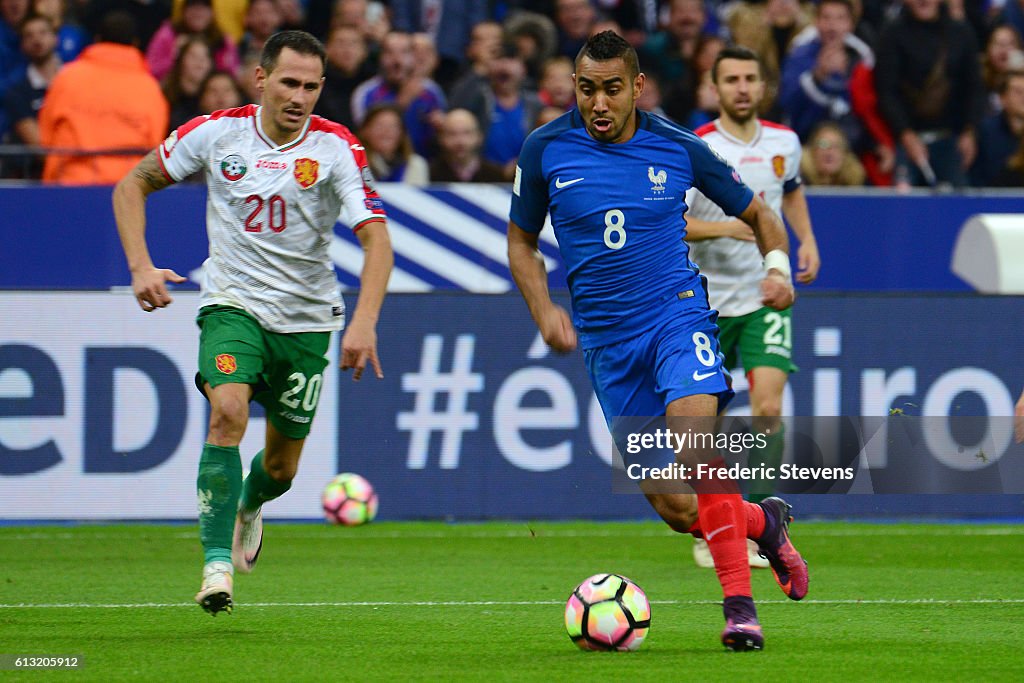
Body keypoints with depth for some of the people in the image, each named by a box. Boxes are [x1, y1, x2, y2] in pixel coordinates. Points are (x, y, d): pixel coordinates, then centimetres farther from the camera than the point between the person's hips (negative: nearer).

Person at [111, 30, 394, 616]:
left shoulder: (337, 149, -13)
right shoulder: (216, 133, -9)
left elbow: (377, 238, -21)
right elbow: (133, 186, 4)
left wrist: (364, 322, -36)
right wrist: (141, 266, -10)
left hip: (305, 319, 1)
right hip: (233, 305, -1)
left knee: (281, 467, 11)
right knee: (228, 413, -29)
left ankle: (249, 504, 49)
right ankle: (217, 563, -28)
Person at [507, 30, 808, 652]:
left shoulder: (678, 148, -3)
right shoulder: (545, 150, -1)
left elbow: (757, 211, 12)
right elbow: (522, 241, 13)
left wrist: (778, 265, -7)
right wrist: (544, 311, -3)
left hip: (677, 312, -2)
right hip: (606, 340, 2)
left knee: (694, 434, -30)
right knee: (673, 508, -2)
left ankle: (740, 606, -26)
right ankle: (762, 522, 31)